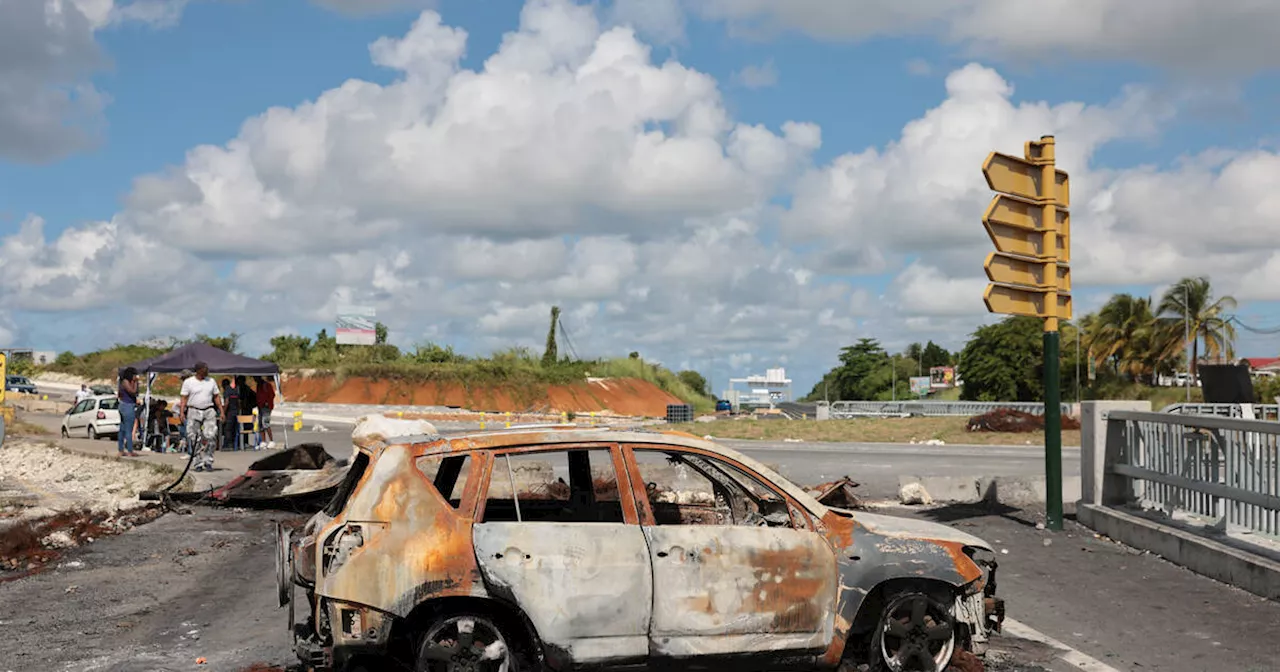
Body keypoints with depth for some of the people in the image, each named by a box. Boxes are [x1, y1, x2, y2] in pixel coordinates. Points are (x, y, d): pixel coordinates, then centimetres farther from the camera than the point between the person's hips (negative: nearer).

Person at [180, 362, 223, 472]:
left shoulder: (211, 381, 12)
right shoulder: (188, 382, 4)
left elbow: (216, 397, 15)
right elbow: (184, 398, 1)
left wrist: (221, 411, 9)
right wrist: (181, 412, -10)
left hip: (209, 411, 2)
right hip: (194, 412, -2)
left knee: (210, 436, -9)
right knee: (196, 440, 0)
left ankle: (208, 462, -1)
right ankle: (199, 463, 7)